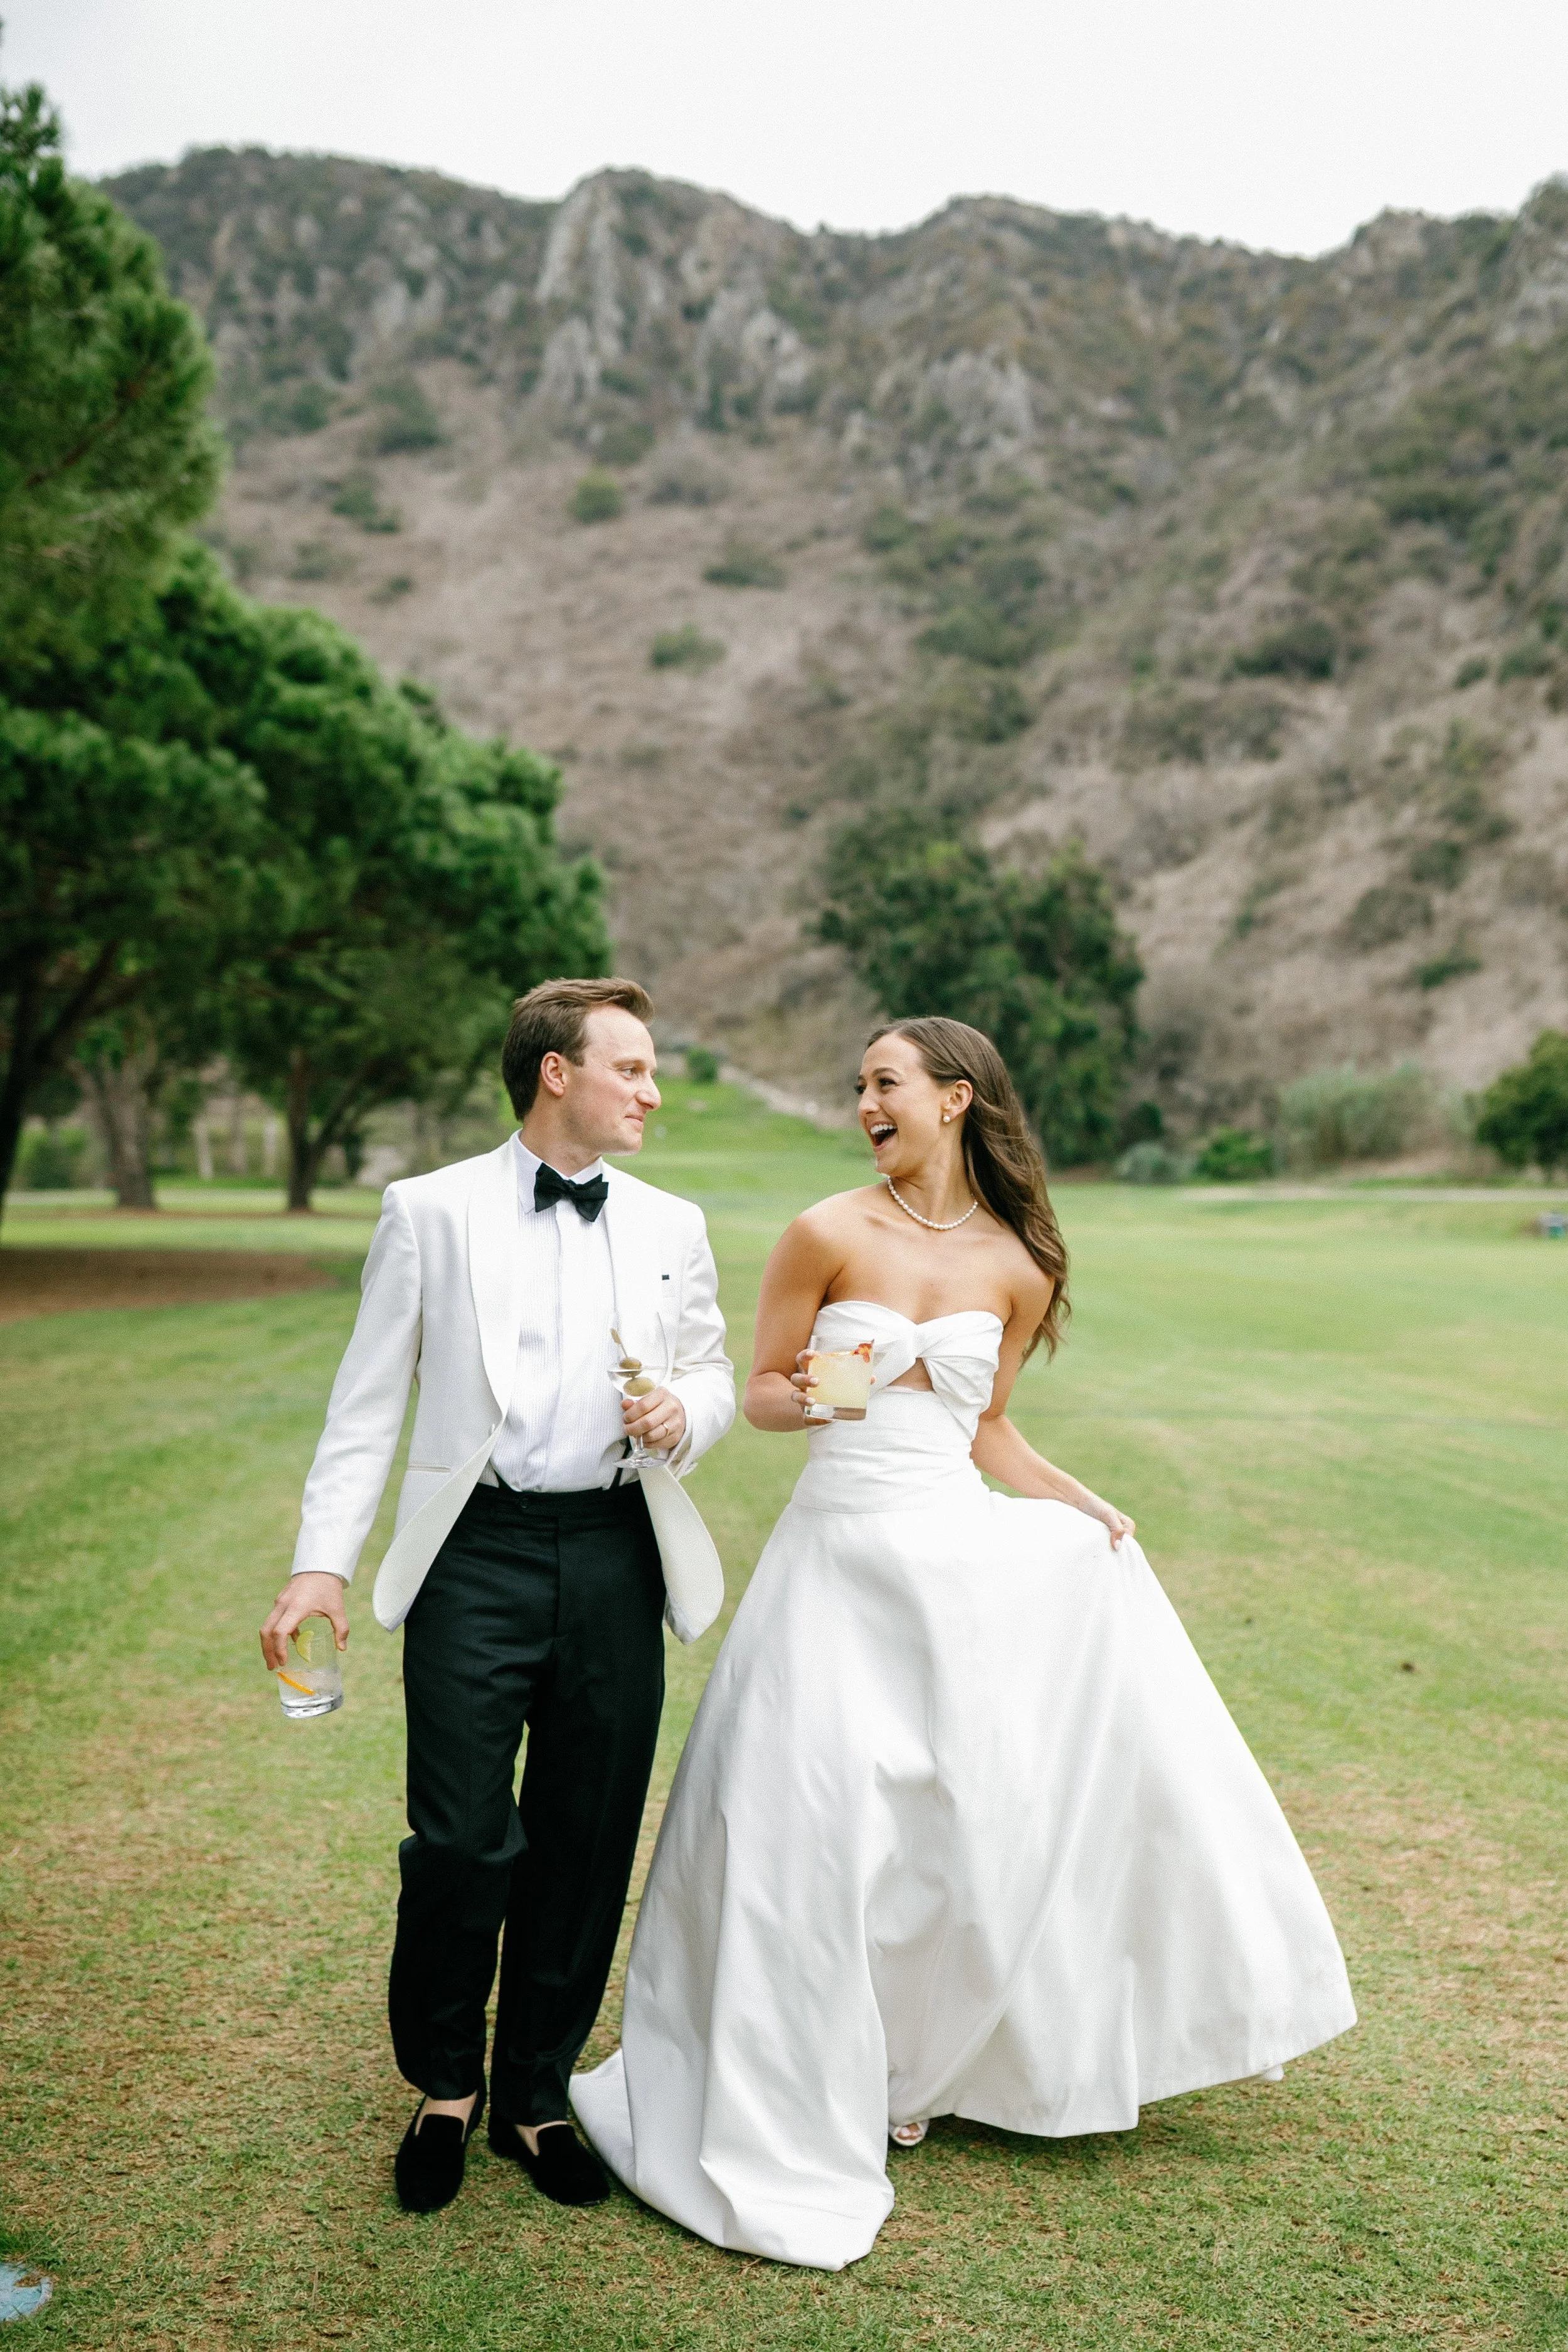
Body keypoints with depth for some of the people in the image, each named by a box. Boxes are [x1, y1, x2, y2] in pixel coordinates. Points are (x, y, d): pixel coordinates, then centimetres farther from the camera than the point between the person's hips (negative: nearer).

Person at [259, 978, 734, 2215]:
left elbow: (715, 1374, 20)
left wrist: (687, 1413, -4)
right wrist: (322, 1561, -6)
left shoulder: (672, 1225, 12)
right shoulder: (430, 1211, 2)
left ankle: (536, 2096, 29)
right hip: (479, 1552, -3)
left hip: (614, 1555, 3)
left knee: (587, 1843, 8)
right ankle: (444, 2087, 24)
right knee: (461, 1840, -4)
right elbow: (369, 1402, 2)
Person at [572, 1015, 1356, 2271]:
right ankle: (789, 2125, 19)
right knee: (818, 1832, -2)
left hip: (965, 1558, 3)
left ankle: (917, 2069, 36)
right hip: (843, 1553, -3)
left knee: (971, 1818, 10)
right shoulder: (828, 1234, -5)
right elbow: (761, 1392, 0)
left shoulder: (1017, 1267, 3)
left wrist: (1091, 1509, 2)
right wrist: (813, 1396, -21)